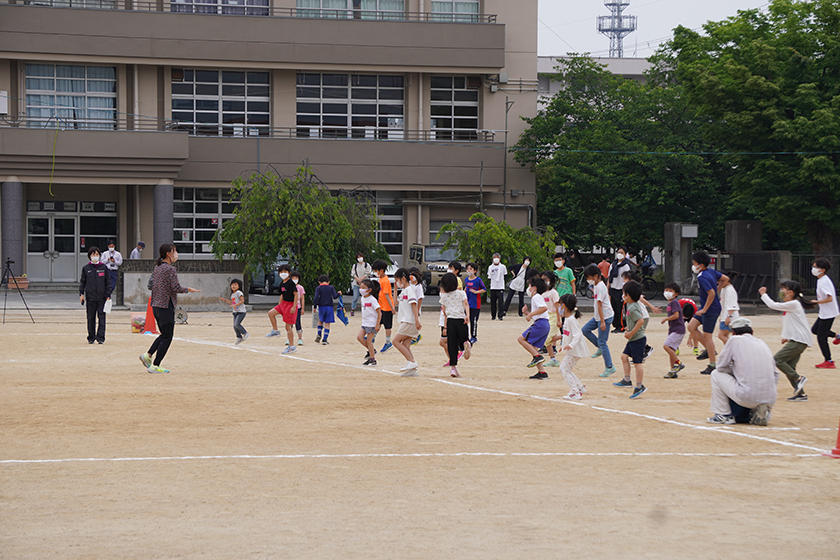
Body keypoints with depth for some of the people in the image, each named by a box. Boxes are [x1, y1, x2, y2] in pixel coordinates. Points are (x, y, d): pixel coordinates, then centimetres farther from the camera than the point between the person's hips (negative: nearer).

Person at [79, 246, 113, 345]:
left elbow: (108, 281, 6)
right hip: (90, 297, 1)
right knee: (91, 318, 5)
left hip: (102, 297, -1)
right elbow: (82, 282, 11)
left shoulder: (103, 267, 4)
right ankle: (91, 337, 14)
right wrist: (81, 293, 0)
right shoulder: (86, 268, 6)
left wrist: (108, 295, 1)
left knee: (101, 317, -6)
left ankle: (100, 337, -6)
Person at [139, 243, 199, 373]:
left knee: (164, 334, 20)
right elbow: (176, 288, -18)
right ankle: (155, 366, -2)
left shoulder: (157, 268, 11)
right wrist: (188, 290, -1)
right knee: (167, 337, -1)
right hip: (166, 306, -9)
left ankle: (147, 355, 11)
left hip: (155, 305, 9)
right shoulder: (170, 269, -14)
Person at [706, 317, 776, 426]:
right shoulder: (762, 343, 18)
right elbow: (775, 375, 20)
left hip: (747, 398, -6)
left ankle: (724, 415, 11)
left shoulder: (734, 340, 3)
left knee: (716, 374, 13)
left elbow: (721, 367, 7)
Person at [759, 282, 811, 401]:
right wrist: (787, 337, 16)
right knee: (789, 367, 6)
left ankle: (798, 378, -14)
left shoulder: (794, 304, -12)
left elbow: (773, 305, -16)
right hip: (797, 340, 10)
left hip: (799, 341, -10)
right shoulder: (791, 305, 19)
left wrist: (763, 294, -3)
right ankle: (801, 394, 5)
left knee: (777, 360, -14)